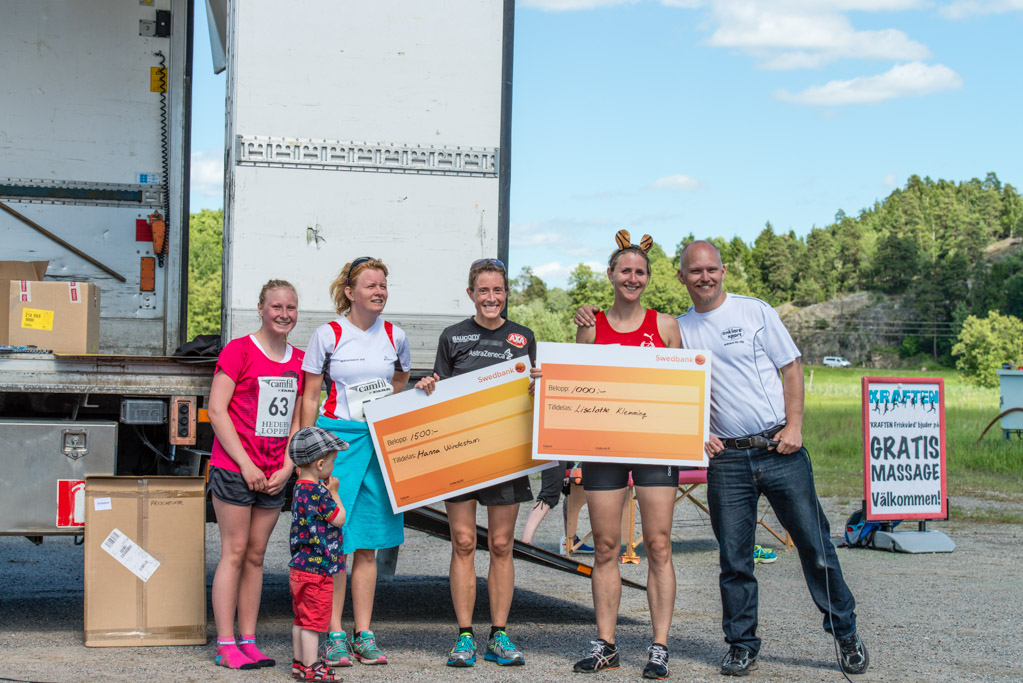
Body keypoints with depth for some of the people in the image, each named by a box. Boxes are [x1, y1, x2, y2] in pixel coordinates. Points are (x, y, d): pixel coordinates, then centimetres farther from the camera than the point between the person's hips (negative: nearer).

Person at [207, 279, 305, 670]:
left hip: (274, 476, 5)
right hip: (233, 469, -5)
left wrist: (287, 468, 1)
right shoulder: (239, 351, -6)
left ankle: (248, 642, 13)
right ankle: (226, 646, 0)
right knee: (234, 553, -4)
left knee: (256, 556, 9)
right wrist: (245, 464, -13)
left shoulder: (298, 360, 11)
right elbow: (216, 410, -10)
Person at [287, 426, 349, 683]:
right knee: (313, 619, -4)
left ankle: (300, 662, 22)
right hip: (317, 568, -10)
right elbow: (339, 518, -11)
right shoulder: (318, 492, -19)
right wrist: (334, 492, 0)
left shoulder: (300, 488, 10)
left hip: (300, 566, 10)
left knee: (302, 618, 15)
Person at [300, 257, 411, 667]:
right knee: (334, 543, -4)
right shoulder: (328, 335, -2)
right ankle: (335, 637, 2)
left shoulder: (395, 337, 9)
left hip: (381, 441, 4)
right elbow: (310, 397, 0)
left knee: (367, 545, 6)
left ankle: (364, 635, 11)